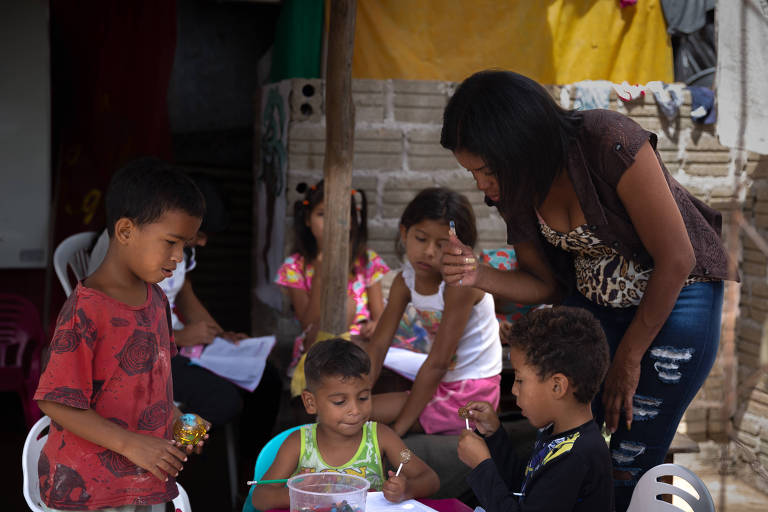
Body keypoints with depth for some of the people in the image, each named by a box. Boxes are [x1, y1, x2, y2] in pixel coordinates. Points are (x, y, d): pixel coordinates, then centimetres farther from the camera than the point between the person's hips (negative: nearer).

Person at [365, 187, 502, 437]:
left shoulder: (461, 283, -23)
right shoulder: (405, 280, -1)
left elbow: (437, 363, -24)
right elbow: (378, 345, -2)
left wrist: (399, 428, -24)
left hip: (469, 395, -8)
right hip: (441, 385, 8)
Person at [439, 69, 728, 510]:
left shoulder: (609, 144, -30)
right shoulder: (515, 189, -9)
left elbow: (676, 259, -22)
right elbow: (548, 285, 2)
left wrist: (628, 359, -13)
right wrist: (478, 275, -19)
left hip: (676, 297, -6)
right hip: (594, 301, 6)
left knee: (628, 467, -5)